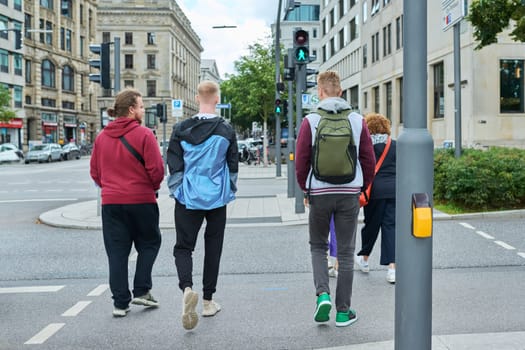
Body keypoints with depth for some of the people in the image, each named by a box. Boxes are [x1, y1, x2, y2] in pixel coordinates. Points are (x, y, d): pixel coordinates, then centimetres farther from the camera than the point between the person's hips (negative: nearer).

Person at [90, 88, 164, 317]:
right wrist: (153, 186, 5)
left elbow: (94, 172, 9)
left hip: (111, 202, 4)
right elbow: (156, 170, -14)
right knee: (149, 244, 16)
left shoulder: (102, 137, 5)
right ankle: (141, 291, 9)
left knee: (117, 252, 8)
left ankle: (120, 302, 9)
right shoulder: (144, 134, -11)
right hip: (142, 200, -4)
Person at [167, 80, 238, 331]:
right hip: (217, 198, 1)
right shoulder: (227, 131, -2)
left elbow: (174, 165, -2)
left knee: (183, 246, 6)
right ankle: (208, 300, 20)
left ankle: (187, 287, -22)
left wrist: (176, 192, 13)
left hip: (188, 198, -1)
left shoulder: (181, 129, -5)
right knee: (213, 248, 13)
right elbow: (233, 165, 5)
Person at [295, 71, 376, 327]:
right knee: (345, 252, 8)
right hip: (350, 194, 1)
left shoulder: (310, 121, -5)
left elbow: (301, 161, -4)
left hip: (319, 193, -1)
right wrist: (362, 188, 15)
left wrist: (305, 190, 10)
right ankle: (343, 311, 13)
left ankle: (323, 294, -1)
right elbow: (369, 160, 2)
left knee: (318, 246, 18)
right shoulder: (358, 121, 1)